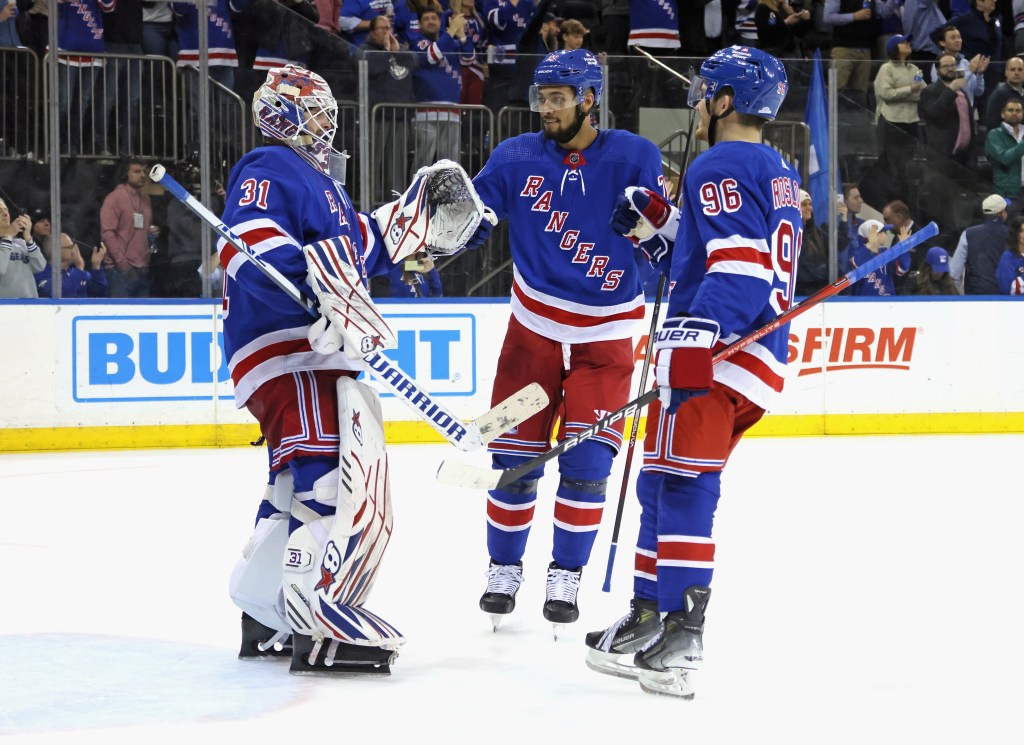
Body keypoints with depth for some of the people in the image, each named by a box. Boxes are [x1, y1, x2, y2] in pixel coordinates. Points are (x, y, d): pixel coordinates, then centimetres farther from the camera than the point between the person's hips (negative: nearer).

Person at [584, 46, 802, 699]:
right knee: (668, 486, 16)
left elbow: (738, 269, -21)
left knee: (679, 486, -11)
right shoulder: (780, 172, 20)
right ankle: (650, 616, 20)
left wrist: (688, 349, -25)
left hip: (716, 353, -10)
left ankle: (679, 640, -16)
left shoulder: (720, 167, -10)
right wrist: (665, 239, 21)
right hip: (762, 357, 10)